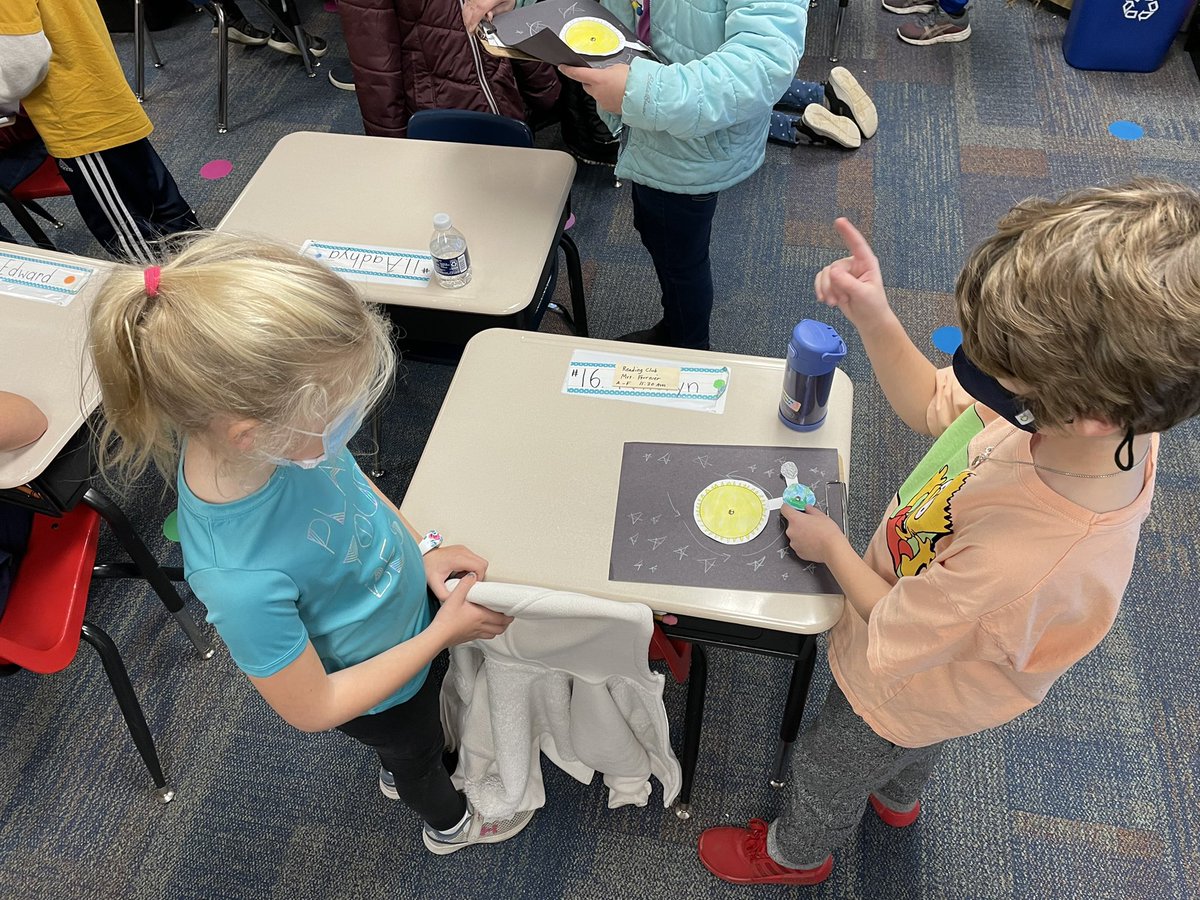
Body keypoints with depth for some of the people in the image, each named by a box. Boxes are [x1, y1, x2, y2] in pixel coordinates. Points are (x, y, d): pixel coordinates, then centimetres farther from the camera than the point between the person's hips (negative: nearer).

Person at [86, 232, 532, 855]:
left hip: (404, 626, 5)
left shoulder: (281, 439, -30)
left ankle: (398, 774, 71)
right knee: (417, 747, 30)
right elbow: (313, 708, -28)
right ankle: (450, 824, 64)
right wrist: (443, 633, -24)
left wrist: (423, 548, -13)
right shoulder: (240, 580, -47)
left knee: (413, 737, 36)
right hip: (373, 692, -5)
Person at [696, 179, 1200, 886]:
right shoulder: (1099, 410, -29)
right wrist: (873, 317, -29)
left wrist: (830, 547, -14)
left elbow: (897, 635, -31)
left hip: (904, 689, -6)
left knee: (827, 771, 28)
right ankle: (897, 797, 74)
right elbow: (930, 404, -12)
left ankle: (797, 853, 62)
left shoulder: (1030, 565, -51)